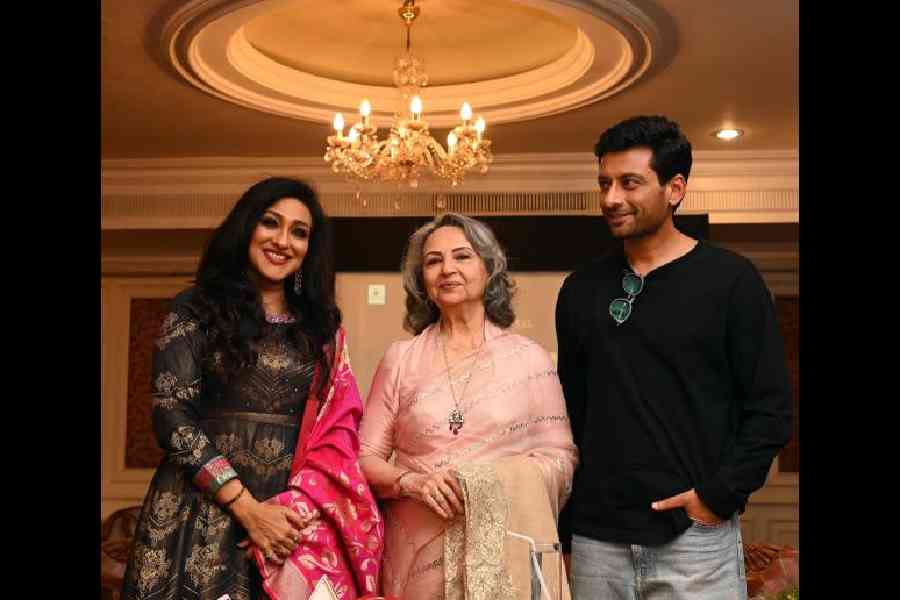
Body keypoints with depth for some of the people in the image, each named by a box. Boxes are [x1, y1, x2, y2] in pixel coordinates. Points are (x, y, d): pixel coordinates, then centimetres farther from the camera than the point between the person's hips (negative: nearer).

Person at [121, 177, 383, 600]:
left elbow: (338, 426, 3)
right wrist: (248, 509, -15)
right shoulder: (195, 310, 1)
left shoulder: (323, 327, 9)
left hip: (295, 514, 2)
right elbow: (172, 416, -8)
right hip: (202, 510, -2)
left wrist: (295, 505, -13)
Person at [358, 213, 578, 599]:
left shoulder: (530, 359, 1)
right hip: (417, 553, 1)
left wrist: (504, 480, -16)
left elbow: (561, 455, 1)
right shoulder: (400, 359, 3)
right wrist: (412, 482, -15)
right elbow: (367, 457, 3)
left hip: (505, 548, 0)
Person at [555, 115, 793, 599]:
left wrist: (720, 496, -13)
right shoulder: (581, 289, 7)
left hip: (695, 537, -3)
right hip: (595, 540, 4)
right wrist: (561, 525, 8)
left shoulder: (729, 279, -4)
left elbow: (770, 408, -4)